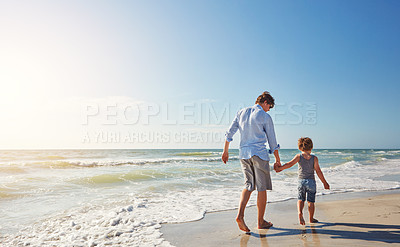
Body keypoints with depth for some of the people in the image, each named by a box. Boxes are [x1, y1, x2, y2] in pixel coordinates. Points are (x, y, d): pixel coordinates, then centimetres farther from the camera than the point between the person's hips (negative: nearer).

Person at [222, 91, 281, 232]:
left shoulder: (241, 113, 11)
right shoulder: (265, 117, -3)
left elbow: (229, 133, 8)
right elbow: (272, 141, 0)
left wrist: (225, 151, 15)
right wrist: (277, 160, 11)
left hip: (244, 153, 5)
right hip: (259, 153, -5)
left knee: (249, 185, 12)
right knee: (262, 188, 6)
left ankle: (240, 215, -4)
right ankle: (261, 222, 15)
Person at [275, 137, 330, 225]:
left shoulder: (298, 156, -3)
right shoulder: (314, 158, -4)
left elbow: (290, 164, -14)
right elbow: (318, 171, -4)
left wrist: (280, 168, -10)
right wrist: (325, 183, 3)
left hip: (301, 181, 1)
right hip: (311, 181, 0)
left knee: (300, 200, 11)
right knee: (311, 201, 11)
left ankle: (300, 212, -13)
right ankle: (311, 218, 20)